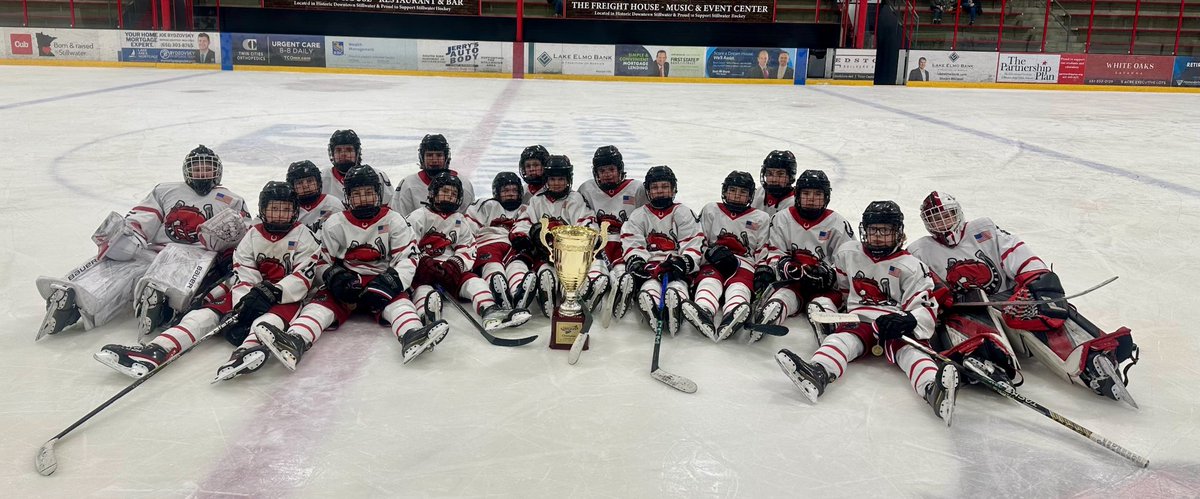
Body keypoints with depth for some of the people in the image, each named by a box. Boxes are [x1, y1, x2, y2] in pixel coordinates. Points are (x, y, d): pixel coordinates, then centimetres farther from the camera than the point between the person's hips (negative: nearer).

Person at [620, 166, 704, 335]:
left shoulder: (684, 213, 17)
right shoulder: (638, 215, 22)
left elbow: (695, 243, 6)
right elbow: (632, 243, 8)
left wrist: (684, 262, -13)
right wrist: (635, 261, -14)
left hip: (677, 266, 0)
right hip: (649, 264, 0)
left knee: (677, 284, -37)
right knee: (649, 285, -37)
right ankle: (653, 314, -61)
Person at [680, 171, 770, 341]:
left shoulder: (761, 218, 20)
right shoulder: (711, 211, 20)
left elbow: (763, 252, 16)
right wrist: (713, 252, -7)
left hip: (743, 264, 0)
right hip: (713, 264, 0)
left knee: (739, 285, -35)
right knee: (710, 281, -35)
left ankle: (730, 320, -69)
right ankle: (703, 314, -68)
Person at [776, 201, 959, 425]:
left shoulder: (911, 267, -1)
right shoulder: (847, 253, 12)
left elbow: (926, 308, -8)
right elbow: (840, 287, 31)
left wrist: (908, 321, -28)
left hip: (896, 324, -2)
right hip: (861, 319, 2)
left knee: (906, 348, -33)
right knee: (846, 335, -31)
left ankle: (934, 390, -67)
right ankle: (818, 373, -65)